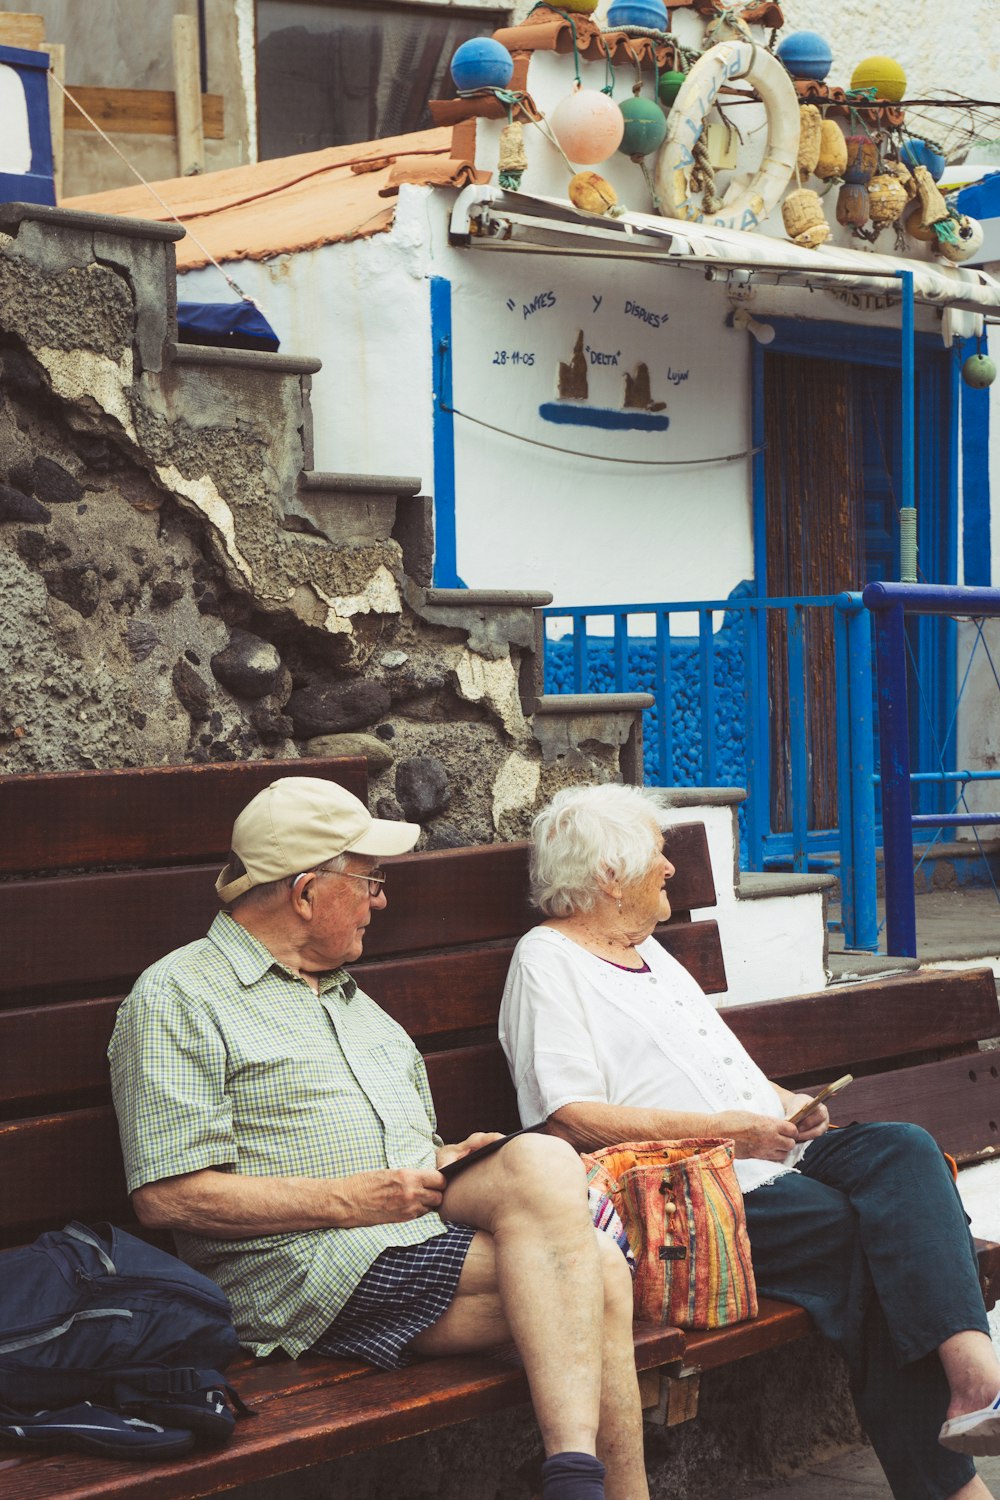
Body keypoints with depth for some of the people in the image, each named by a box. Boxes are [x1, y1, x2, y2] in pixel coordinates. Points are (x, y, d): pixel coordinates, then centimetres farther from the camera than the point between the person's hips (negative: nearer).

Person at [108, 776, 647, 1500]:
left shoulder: (349, 997, 28)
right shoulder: (179, 998, -1)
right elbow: (168, 1195, -11)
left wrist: (442, 1162, 7)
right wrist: (347, 1200, -15)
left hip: (422, 1236, 8)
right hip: (300, 1268, -8)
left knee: (598, 1267, -22)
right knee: (541, 1162, -27)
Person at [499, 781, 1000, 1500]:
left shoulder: (646, 949, 27)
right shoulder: (547, 962, -1)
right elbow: (570, 1119, -13)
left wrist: (787, 1103, 11)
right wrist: (726, 1129, -17)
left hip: (772, 1155, 8)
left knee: (904, 1151, -21)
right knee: (867, 1236, -28)